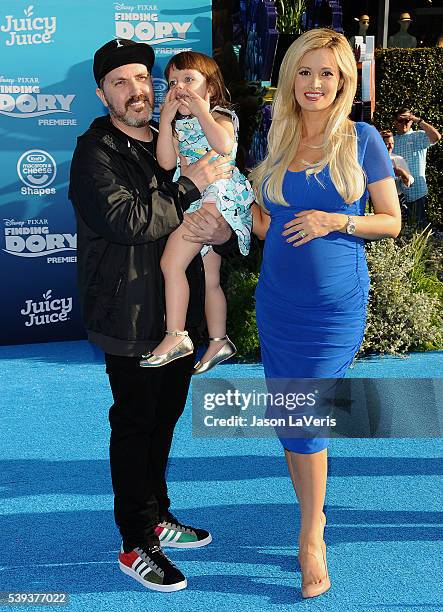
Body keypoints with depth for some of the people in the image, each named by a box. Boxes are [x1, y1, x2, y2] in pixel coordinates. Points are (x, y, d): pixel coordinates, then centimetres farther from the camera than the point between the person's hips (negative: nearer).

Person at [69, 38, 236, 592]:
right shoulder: (95, 153, -9)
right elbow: (124, 218, -26)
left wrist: (224, 231, -12)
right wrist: (191, 187, -20)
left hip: (179, 314, 7)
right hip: (131, 320, -7)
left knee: (164, 418, 18)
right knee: (135, 426, 2)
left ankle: (158, 518, 36)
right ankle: (136, 546, 15)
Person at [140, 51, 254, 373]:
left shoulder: (220, 115, -2)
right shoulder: (180, 125, 17)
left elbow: (224, 145, -27)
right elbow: (167, 162, 0)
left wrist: (201, 109, -17)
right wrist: (167, 118, -1)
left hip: (219, 193, -9)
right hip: (196, 200, 9)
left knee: (172, 262, -18)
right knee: (211, 278, 14)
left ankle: (176, 335, -13)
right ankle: (219, 341, 24)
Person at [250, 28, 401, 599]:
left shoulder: (362, 139, -4)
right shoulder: (274, 140, 6)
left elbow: (392, 221, -2)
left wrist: (338, 220, -18)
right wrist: (256, 218, -5)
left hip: (336, 304, -4)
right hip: (278, 300, 4)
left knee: (304, 420, -4)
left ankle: (310, 538, 16)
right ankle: (314, 515, 31)